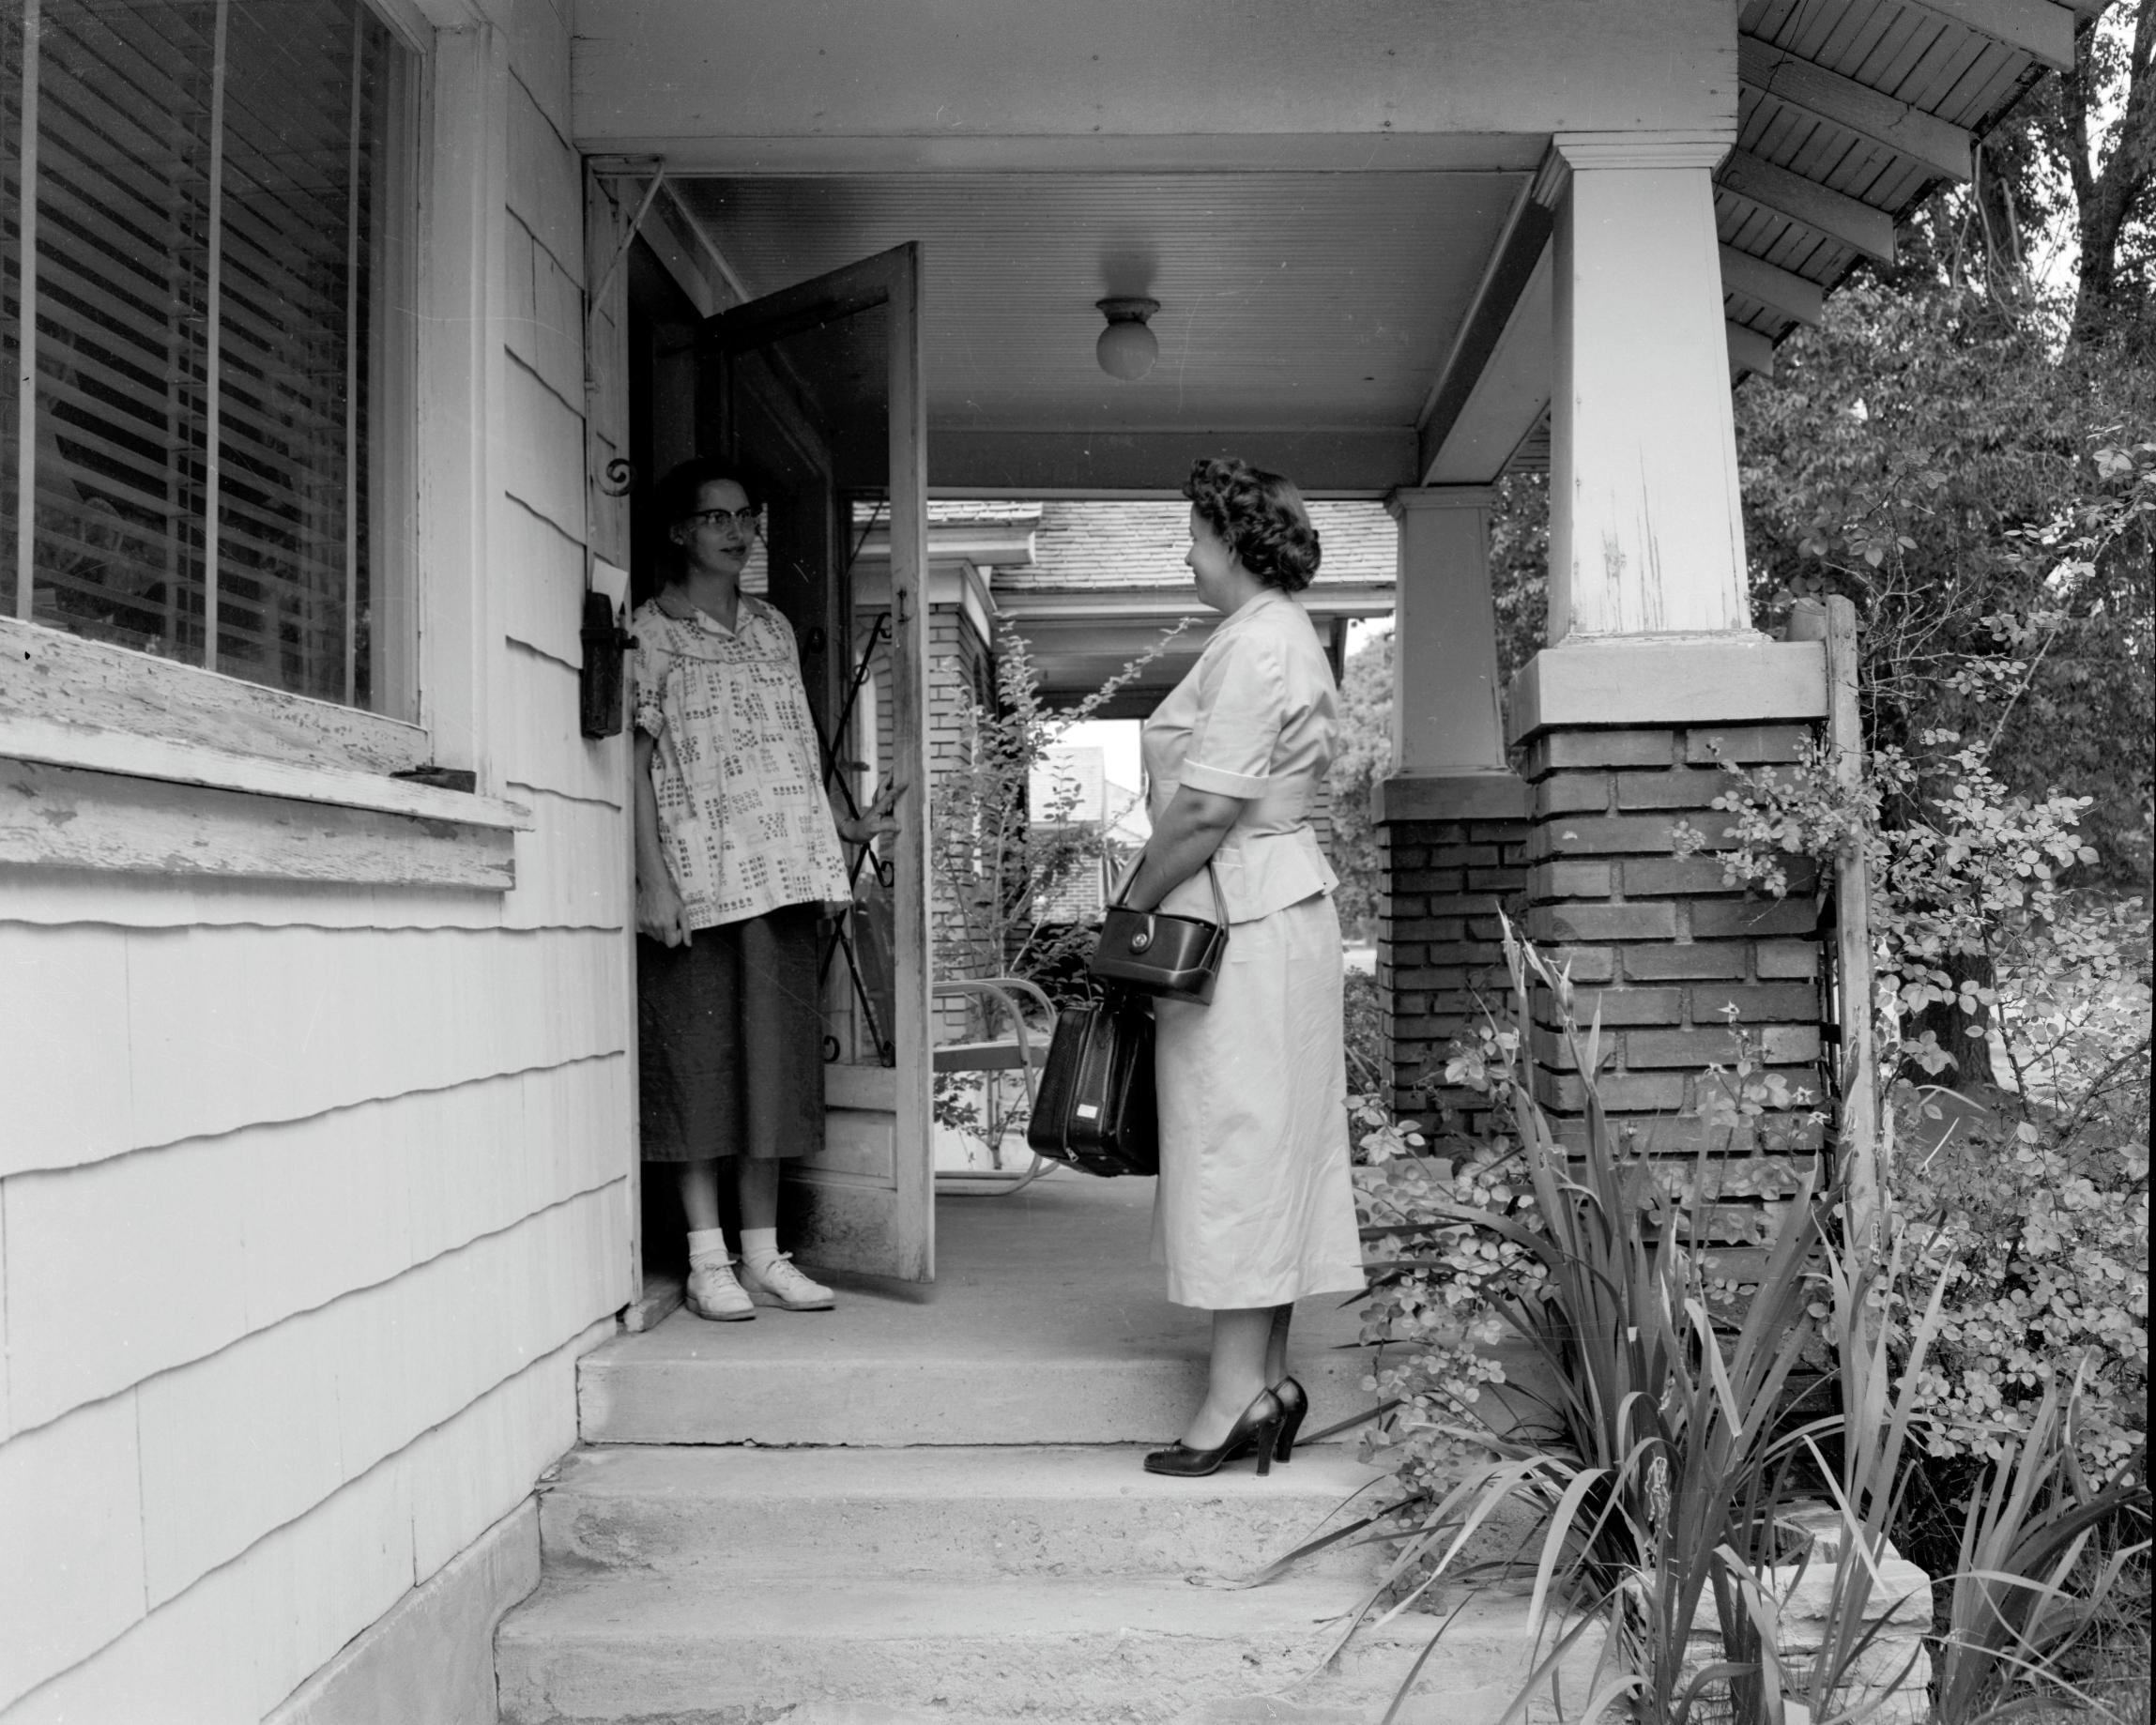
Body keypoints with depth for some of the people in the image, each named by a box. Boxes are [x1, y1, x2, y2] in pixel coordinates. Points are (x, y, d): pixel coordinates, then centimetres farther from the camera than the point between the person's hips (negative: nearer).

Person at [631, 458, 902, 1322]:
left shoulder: (773, 627, 17)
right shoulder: (651, 632, -1)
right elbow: (637, 763, -6)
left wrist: (848, 824, 15)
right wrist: (653, 878, -14)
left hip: (780, 876, 6)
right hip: (696, 878, -5)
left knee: (775, 1057, 7)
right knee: (699, 1060, -1)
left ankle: (764, 1253, 14)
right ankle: (708, 1259, 7)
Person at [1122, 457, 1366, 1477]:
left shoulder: (1254, 644, -16)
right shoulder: (1284, 634, 18)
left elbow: (1208, 809, -21)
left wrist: (1134, 904, -11)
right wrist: (1157, 893, 15)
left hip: (1240, 916, -11)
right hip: (1277, 901, 11)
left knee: (1235, 1142, -6)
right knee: (1266, 1145, 11)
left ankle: (1237, 1395, 0)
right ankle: (1266, 1381, 18)